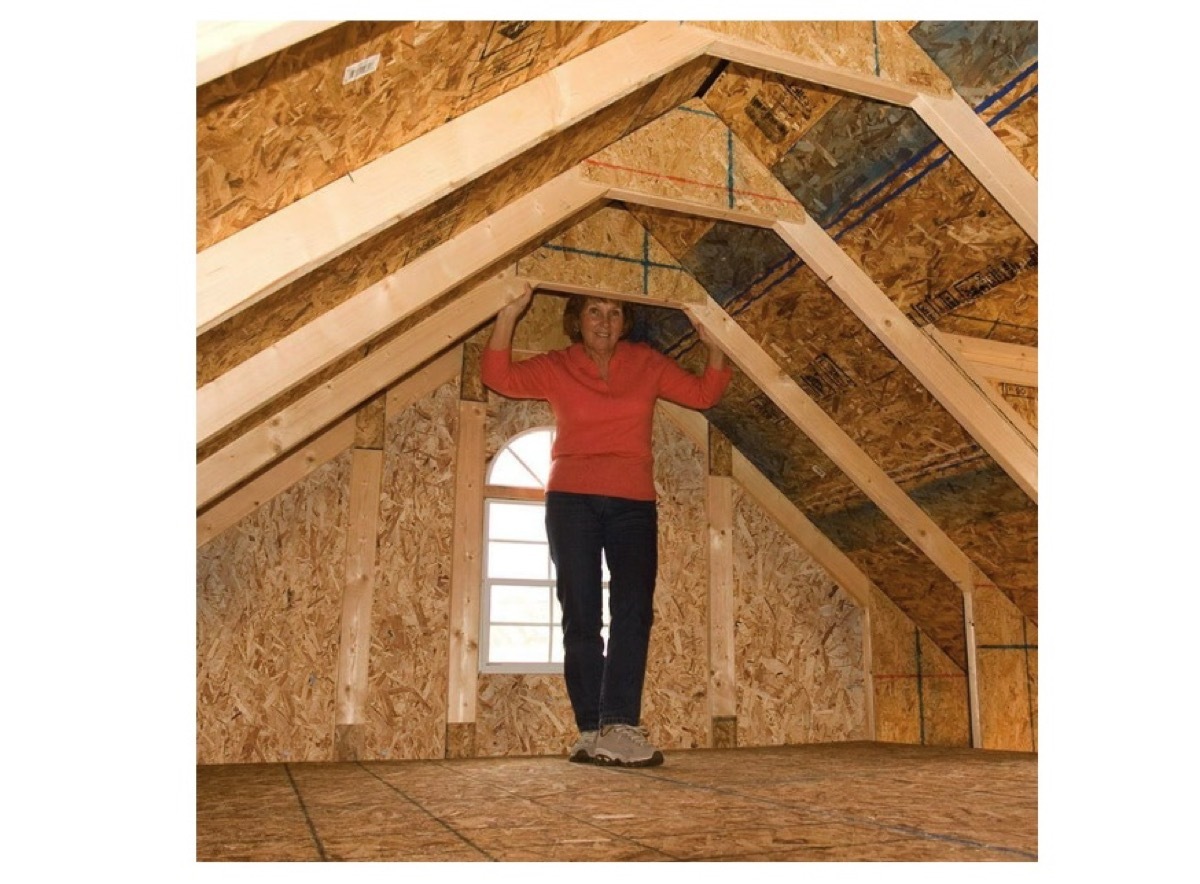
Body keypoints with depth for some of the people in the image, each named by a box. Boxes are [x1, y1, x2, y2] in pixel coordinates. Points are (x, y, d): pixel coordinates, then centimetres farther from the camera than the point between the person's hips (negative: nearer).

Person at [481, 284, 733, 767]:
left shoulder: (647, 364, 12)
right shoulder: (556, 367, 8)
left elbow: (704, 393, 12)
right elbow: (499, 376, -4)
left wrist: (714, 345, -1)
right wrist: (509, 315, -12)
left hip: (633, 504, 1)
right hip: (572, 502, -1)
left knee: (634, 610, -13)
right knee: (581, 615, -3)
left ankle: (618, 727, -16)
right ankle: (592, 730, 2)